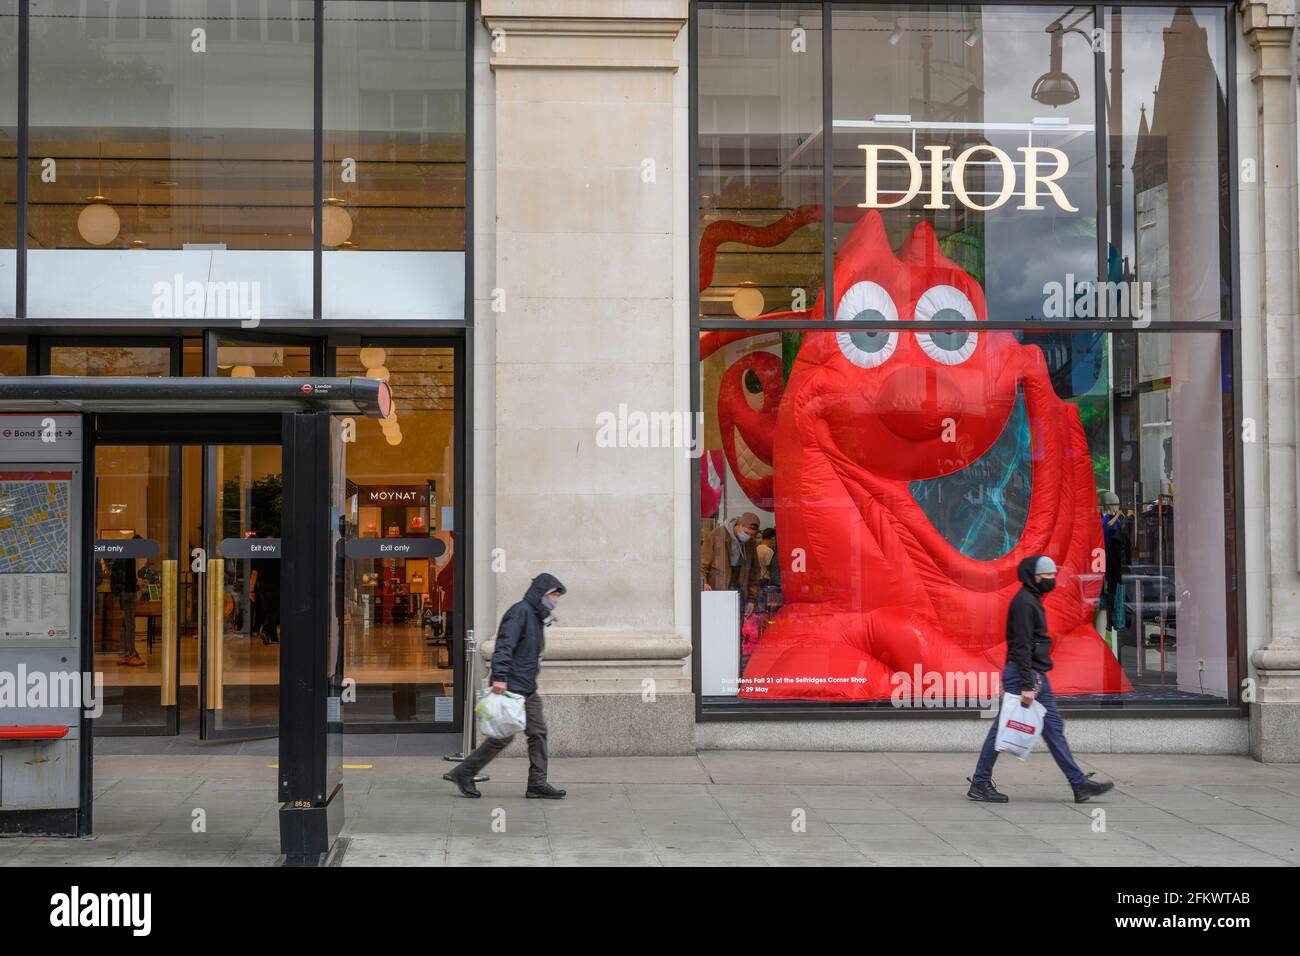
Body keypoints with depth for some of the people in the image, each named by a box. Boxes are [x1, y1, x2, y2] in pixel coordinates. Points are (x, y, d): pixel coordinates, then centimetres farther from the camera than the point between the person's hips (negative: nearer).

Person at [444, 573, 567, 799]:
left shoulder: (536, 617, 20)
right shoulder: (520, 611, -11)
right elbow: (504, 645, -21)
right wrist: (499, 677, -29)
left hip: (528, 690, 10)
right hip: (511, 687, -10)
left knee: (538, 732, 4)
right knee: (504, 735, -7)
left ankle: (537, 783, 7)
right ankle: (463, 773, 4)